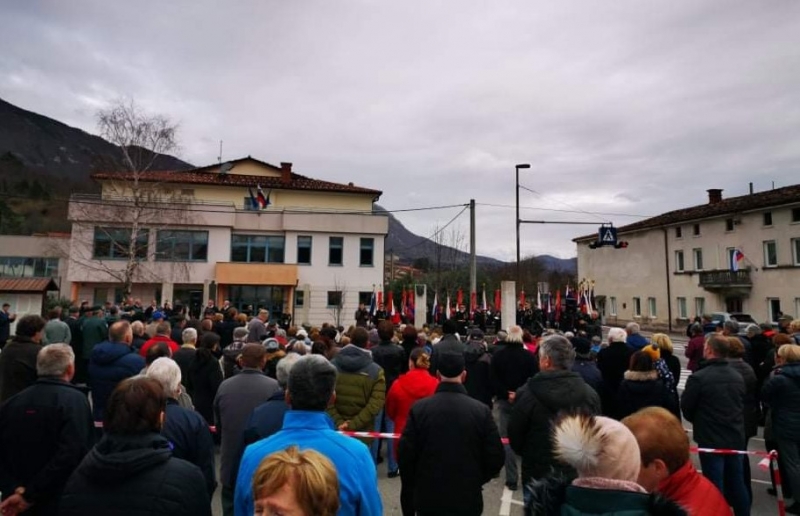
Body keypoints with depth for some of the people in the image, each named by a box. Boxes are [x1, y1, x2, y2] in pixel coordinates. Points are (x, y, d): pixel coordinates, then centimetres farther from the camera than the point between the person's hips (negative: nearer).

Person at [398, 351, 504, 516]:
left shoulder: (419, 408, -11)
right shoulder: (481, 410, -10)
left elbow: (405, 455, -9)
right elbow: (496, 458, -8)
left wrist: (408, 501, 7)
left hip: (428, 498, 0)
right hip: (468, 499, 0)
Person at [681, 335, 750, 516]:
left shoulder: (698, 377, -20)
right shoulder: (738, 377, 1)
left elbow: (686, 407, -9)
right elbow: (742, 404, 13)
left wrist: (698, 421, 12)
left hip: (710, 438, -6)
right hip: (736, 436, 6)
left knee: (714, 485, 5)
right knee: (737, 483, 18)